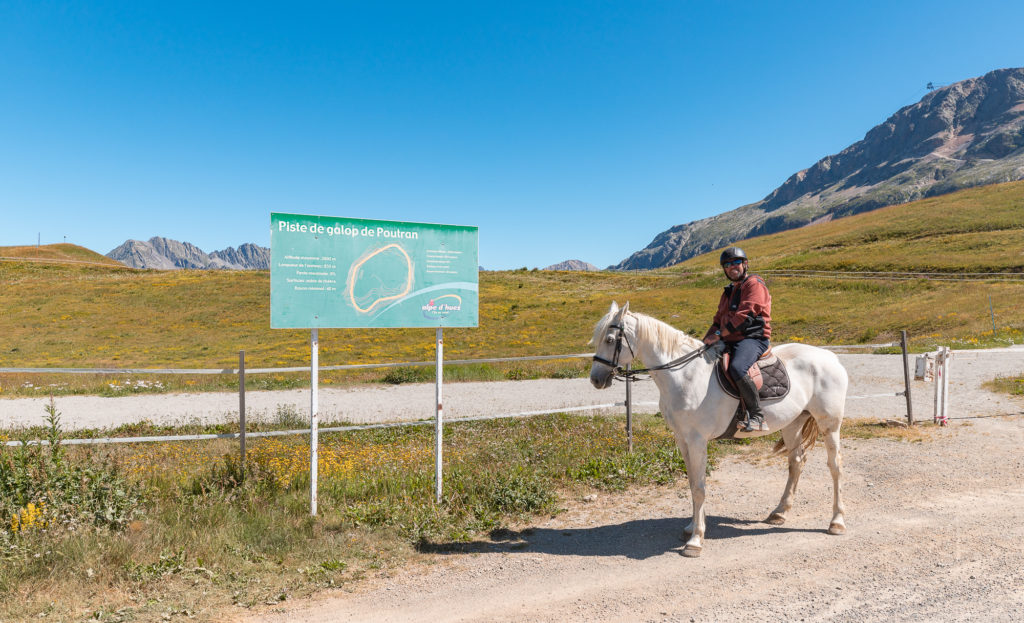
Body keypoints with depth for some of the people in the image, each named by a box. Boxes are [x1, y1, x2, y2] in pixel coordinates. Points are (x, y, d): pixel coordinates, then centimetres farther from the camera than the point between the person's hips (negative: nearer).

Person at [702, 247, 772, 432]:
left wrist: (719, 334, -18)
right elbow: (719, 319, 26)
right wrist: (705, 341, 9)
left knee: (736, 368, -36)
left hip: (753, 338, -9)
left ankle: (757, 415, -26)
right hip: (731, 341, 9)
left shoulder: (755, 284, -3)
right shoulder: (729, 291, 24)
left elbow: (745, 315, -16)